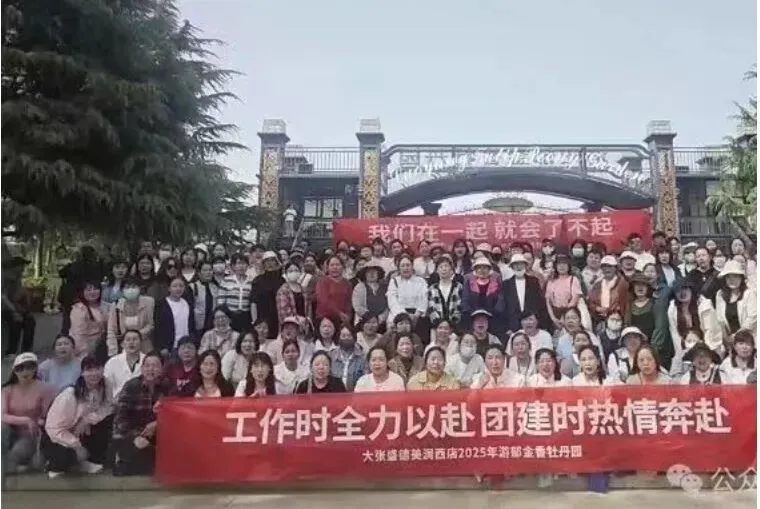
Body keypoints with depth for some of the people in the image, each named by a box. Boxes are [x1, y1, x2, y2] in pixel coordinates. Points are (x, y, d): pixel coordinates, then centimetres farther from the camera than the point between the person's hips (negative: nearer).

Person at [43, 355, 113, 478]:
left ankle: (91, 461, -2)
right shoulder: (69, 395, -27)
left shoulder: (103, 390, -10)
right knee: (65, 456, -36)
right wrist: (77, 445, -29)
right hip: (56, 438, -5)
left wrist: (89, 418, -29)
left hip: (81, 435, 6)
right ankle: (56, 464, 2)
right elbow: (54, 429, -25)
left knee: (109, 420, -18)